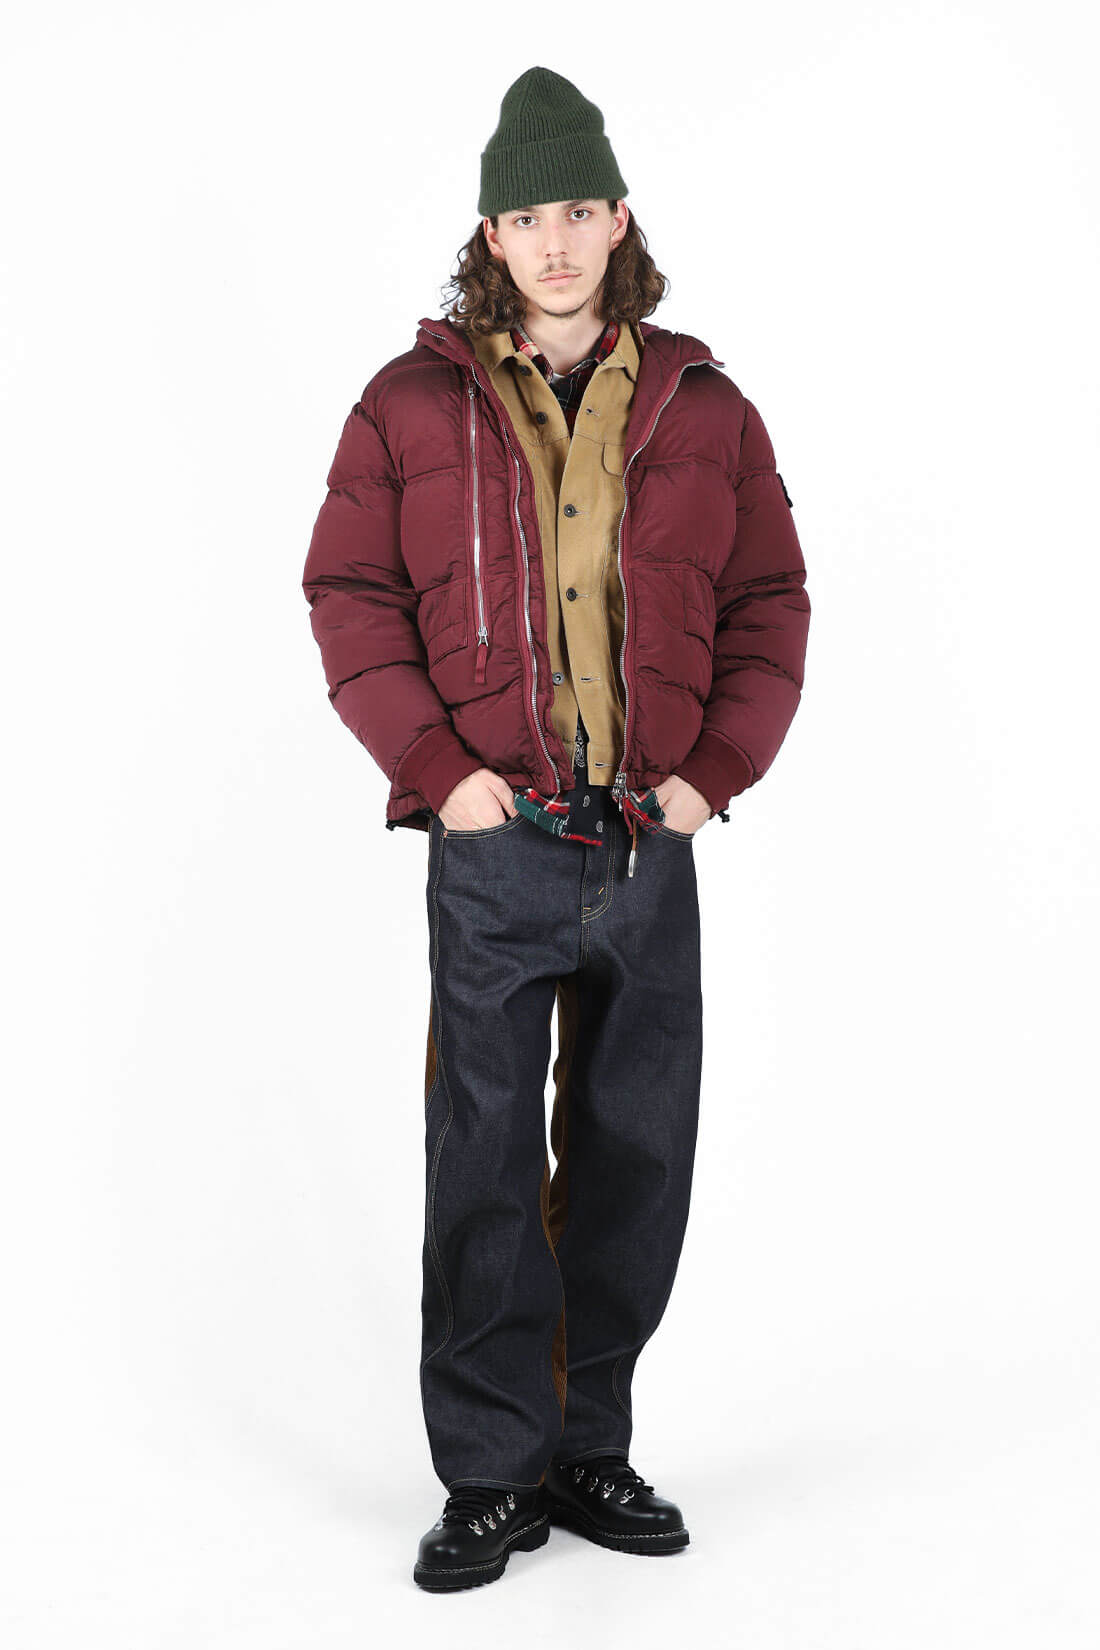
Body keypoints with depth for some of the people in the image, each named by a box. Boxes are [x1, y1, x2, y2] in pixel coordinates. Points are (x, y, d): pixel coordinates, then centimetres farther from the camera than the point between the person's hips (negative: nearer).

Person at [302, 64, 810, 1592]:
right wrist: (438, 763, -9)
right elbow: (349, 595, 2)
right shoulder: (414, 403, 3)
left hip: (653, 841, 3)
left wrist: (718, 767, -1)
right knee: (484, 1165, 0)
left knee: (636, 1163, 9)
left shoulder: (703, 410, 9)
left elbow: (769, 600, 11)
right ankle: (490, 1477, 12)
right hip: (494, 841, -2)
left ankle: (589, 1448, 25)